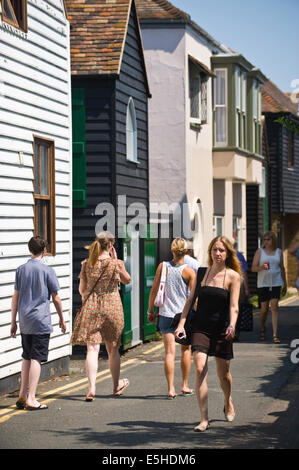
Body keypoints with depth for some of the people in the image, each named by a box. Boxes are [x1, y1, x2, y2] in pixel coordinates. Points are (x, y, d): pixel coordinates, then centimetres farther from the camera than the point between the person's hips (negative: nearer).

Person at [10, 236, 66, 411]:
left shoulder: (21, 269, 5)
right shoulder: (47, 270, -7)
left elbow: (16, 297, 7)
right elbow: (56, 298, -3)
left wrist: (13, 321, 14)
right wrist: (62, 319, 10)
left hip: (25, 322, 5)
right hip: (41, 321, -5)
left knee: (27, 357, 16)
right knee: (36, 358, -4)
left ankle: (22, 395, 19)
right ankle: (31, 399, -7)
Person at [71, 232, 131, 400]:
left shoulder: (87, 264, 0)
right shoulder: (116, 264, -8)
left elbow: (82, 289, 6)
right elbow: (127, 280, 11)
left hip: (91, 308, 1)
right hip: (112, 307, -1)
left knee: (92, 349, -3)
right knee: (113, 349, 15)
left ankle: (92, 389, -15)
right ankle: (116, 385, 31)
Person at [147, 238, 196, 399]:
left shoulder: (163, 267, 0)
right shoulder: (189, 271, -5)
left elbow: (154, 290, 2)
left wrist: (150, 311, 12)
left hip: (166, 314, 1)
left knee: (170, 352, -1)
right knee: (185, 349, 17)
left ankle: (171, 389, -9)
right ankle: (185, 386, 24)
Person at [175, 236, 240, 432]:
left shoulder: (233, 276, -3)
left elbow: (234, 306, -10)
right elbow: (190, 300, 8)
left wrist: (232, 326, -28)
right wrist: (181, 324, -2)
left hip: (222, 329, -1)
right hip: (201, 327, 1)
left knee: (223, 373, 9)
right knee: (200, 370, -14)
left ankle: (228, 403, 41)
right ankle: (204, 419, -12)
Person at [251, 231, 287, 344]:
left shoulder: (278, 252, 9)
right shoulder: (259, 251, 3)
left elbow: (282, 268, 15)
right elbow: (253, 268, 0)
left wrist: (285, 284, 14)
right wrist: (262, 267, -20)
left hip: (276, 283, 0)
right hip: (263, 283, 0)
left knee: (274, 307, -12)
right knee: (264, 308, 6)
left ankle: (275, 335, -15)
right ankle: (262, 329, 34)